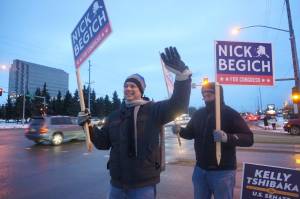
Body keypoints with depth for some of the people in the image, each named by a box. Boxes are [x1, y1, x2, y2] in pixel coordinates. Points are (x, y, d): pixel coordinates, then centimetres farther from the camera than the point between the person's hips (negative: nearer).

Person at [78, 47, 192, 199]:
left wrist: (182, 73, -35)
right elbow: (103, 143, 11)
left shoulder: (153, 110, -6)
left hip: (144, 184, -4)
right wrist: (88, 126, -5)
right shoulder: (115, 115, 9)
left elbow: (179, 105, -22)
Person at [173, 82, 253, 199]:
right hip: (200, 169, 5)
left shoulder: (230, 114, -10)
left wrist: (227, 138, -33)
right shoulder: (198, 114, 6)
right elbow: (190, 133, 12)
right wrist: (180, 130, -10)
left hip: (222, 171, -5)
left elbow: (249, 138, -15)